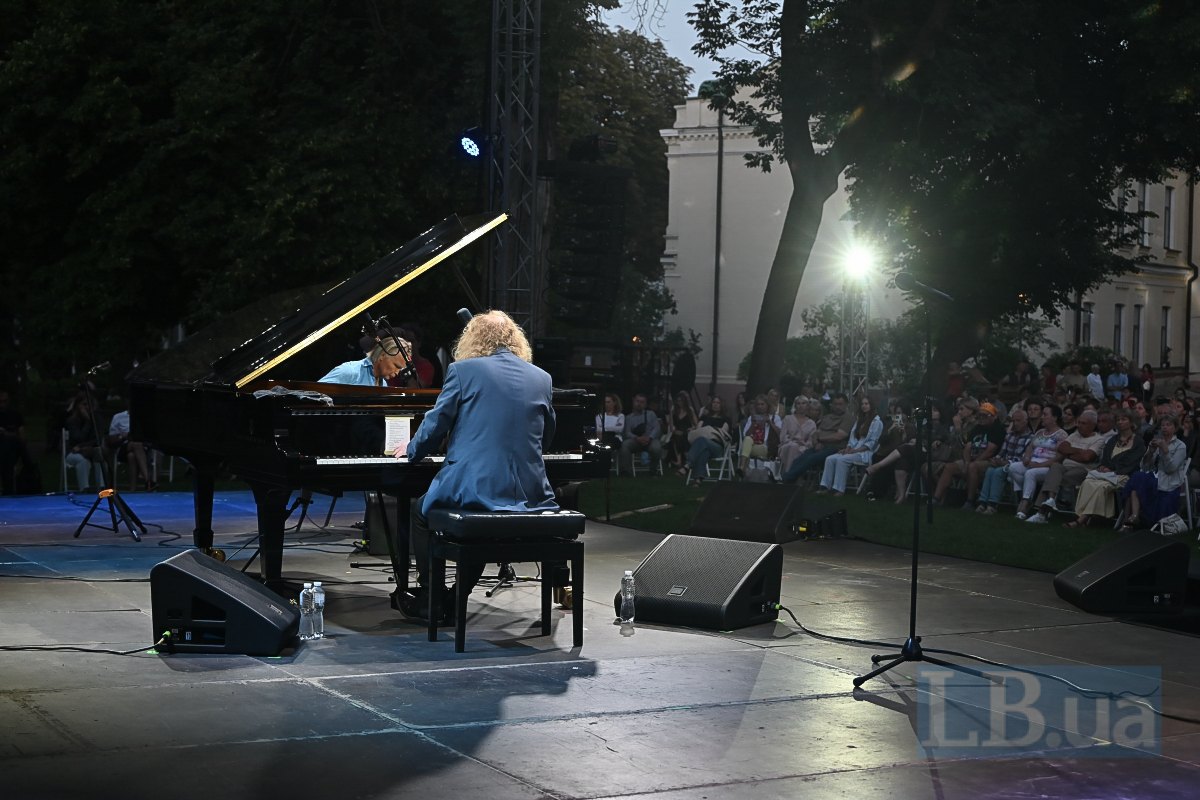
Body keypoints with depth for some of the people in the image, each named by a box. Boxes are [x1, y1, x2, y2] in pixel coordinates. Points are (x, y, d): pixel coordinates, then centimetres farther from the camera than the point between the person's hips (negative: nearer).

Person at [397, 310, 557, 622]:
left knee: (420, 511, 24)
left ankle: (431, 601, 23)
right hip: (530, 493, 5)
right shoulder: (542, 378, 10)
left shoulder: (463, 370, -2)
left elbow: (435, 426, 0)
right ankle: (456, 601, 33)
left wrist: (412, 451, 21)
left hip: (472, 488, -4)